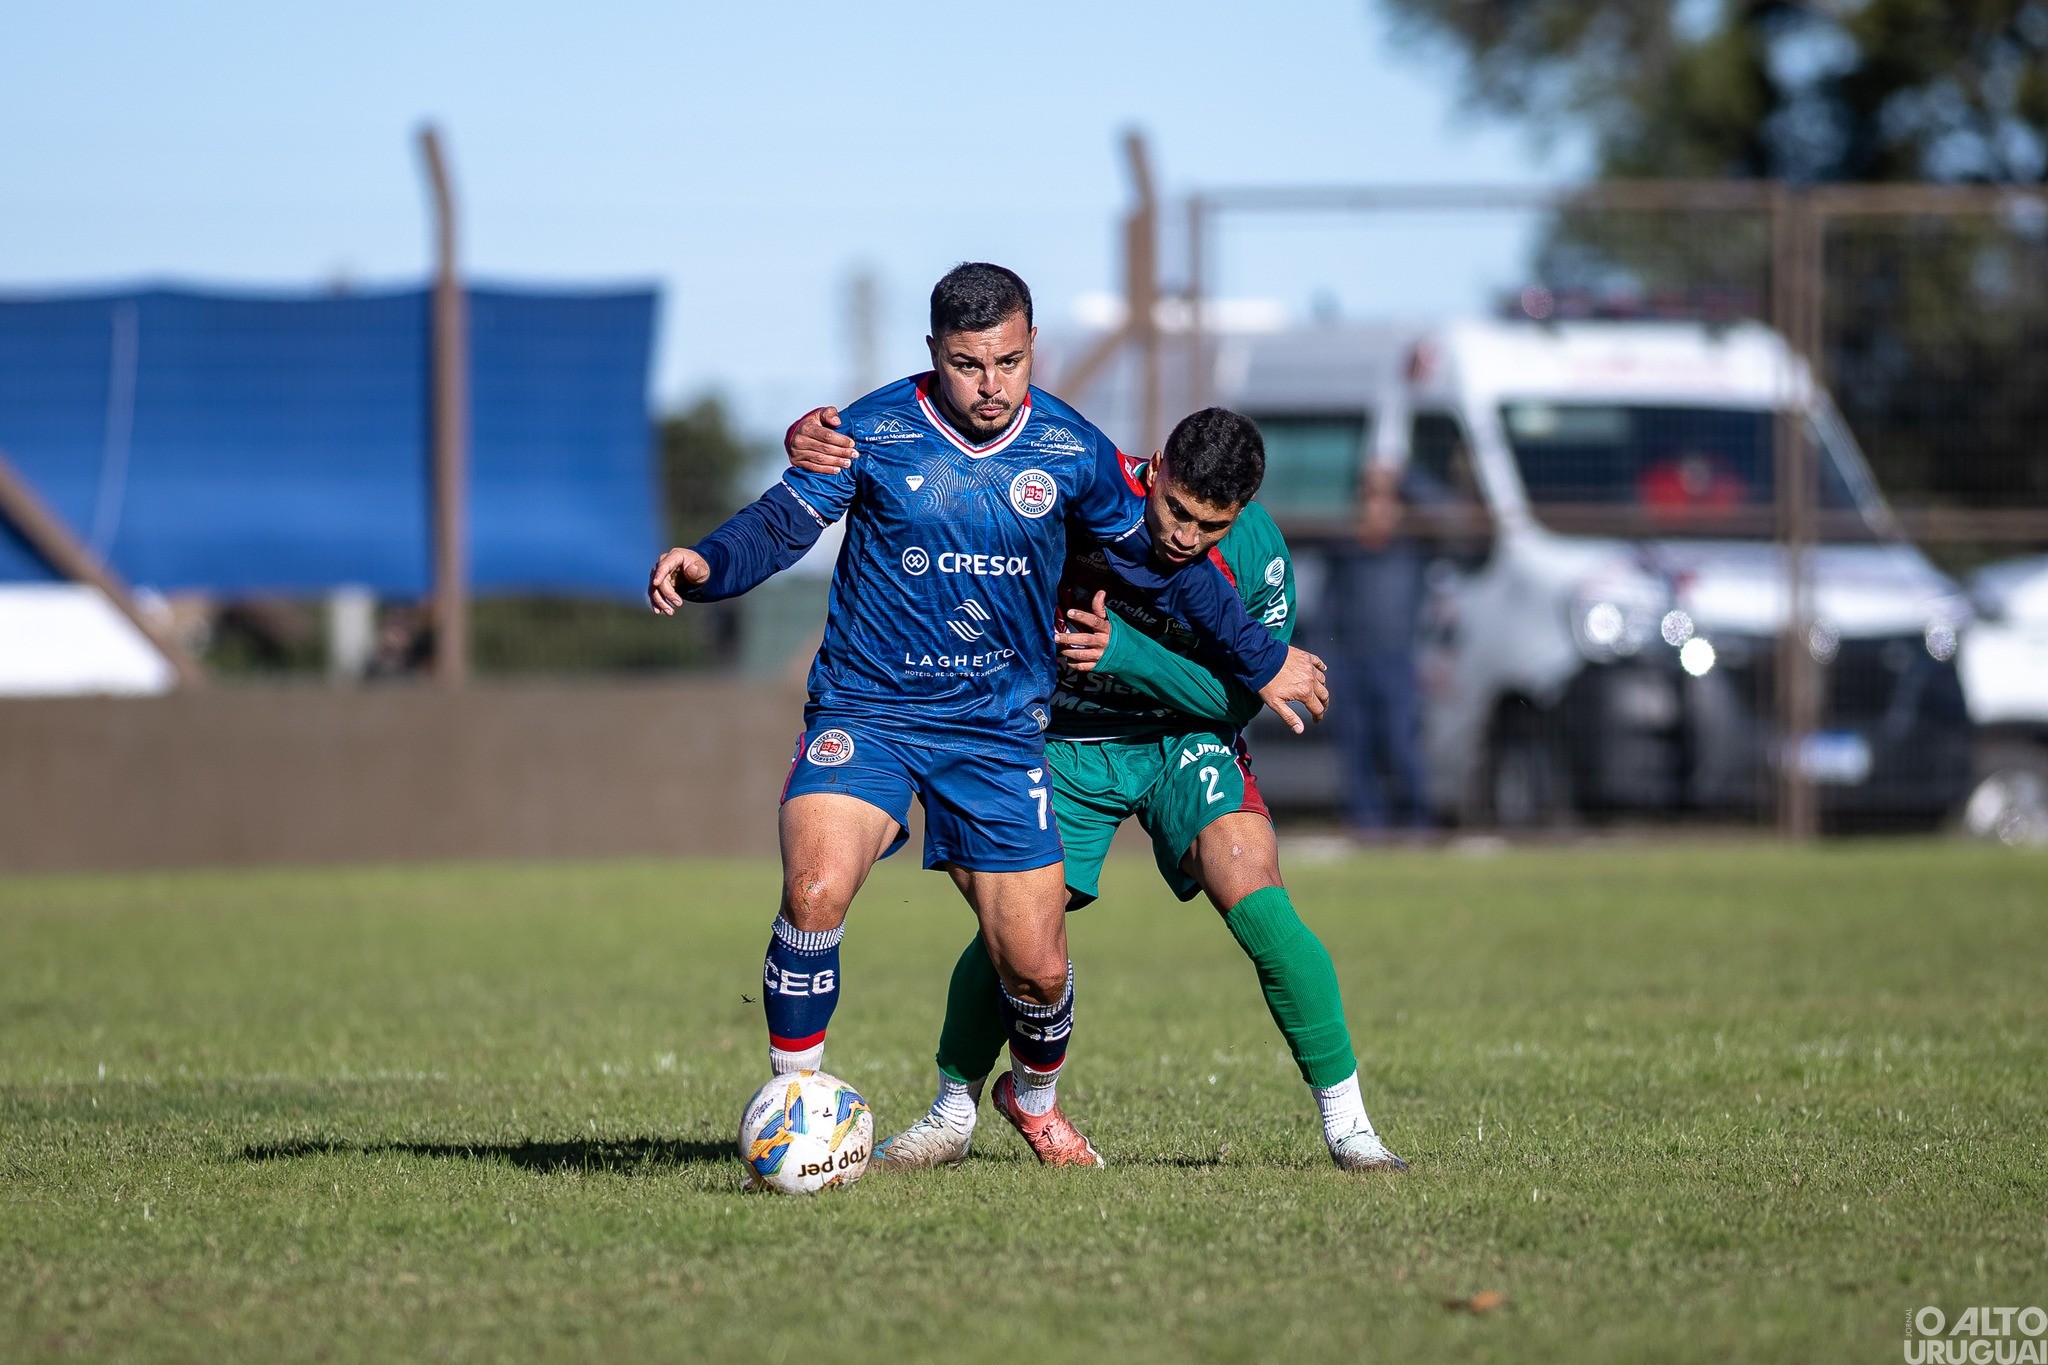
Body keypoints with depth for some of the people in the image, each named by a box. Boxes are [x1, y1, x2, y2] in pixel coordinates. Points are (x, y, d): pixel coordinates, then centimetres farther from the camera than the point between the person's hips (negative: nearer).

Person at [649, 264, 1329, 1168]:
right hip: (865, 713, -2)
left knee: (1037, 966, 0)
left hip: (1000, 727, 2)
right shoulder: (874, 431, -8)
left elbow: (1163, 563, 12)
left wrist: (1261, 662, 21)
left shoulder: (1072, 451, -1)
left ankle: (1035, 1100, 35)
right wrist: (704, 566, -29)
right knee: (816, 890, -28)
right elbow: (781, 523, -7)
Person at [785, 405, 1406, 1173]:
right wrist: (821, 443, -36)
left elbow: (1238, 697, -16)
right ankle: (952, 1117, 18)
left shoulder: (1258, 556, -21)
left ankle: (1345, 1122, -10)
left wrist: (1126, 653, -30)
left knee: (1253, 898, -22)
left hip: (1186, 737, 0)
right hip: (1068, 741, 0)